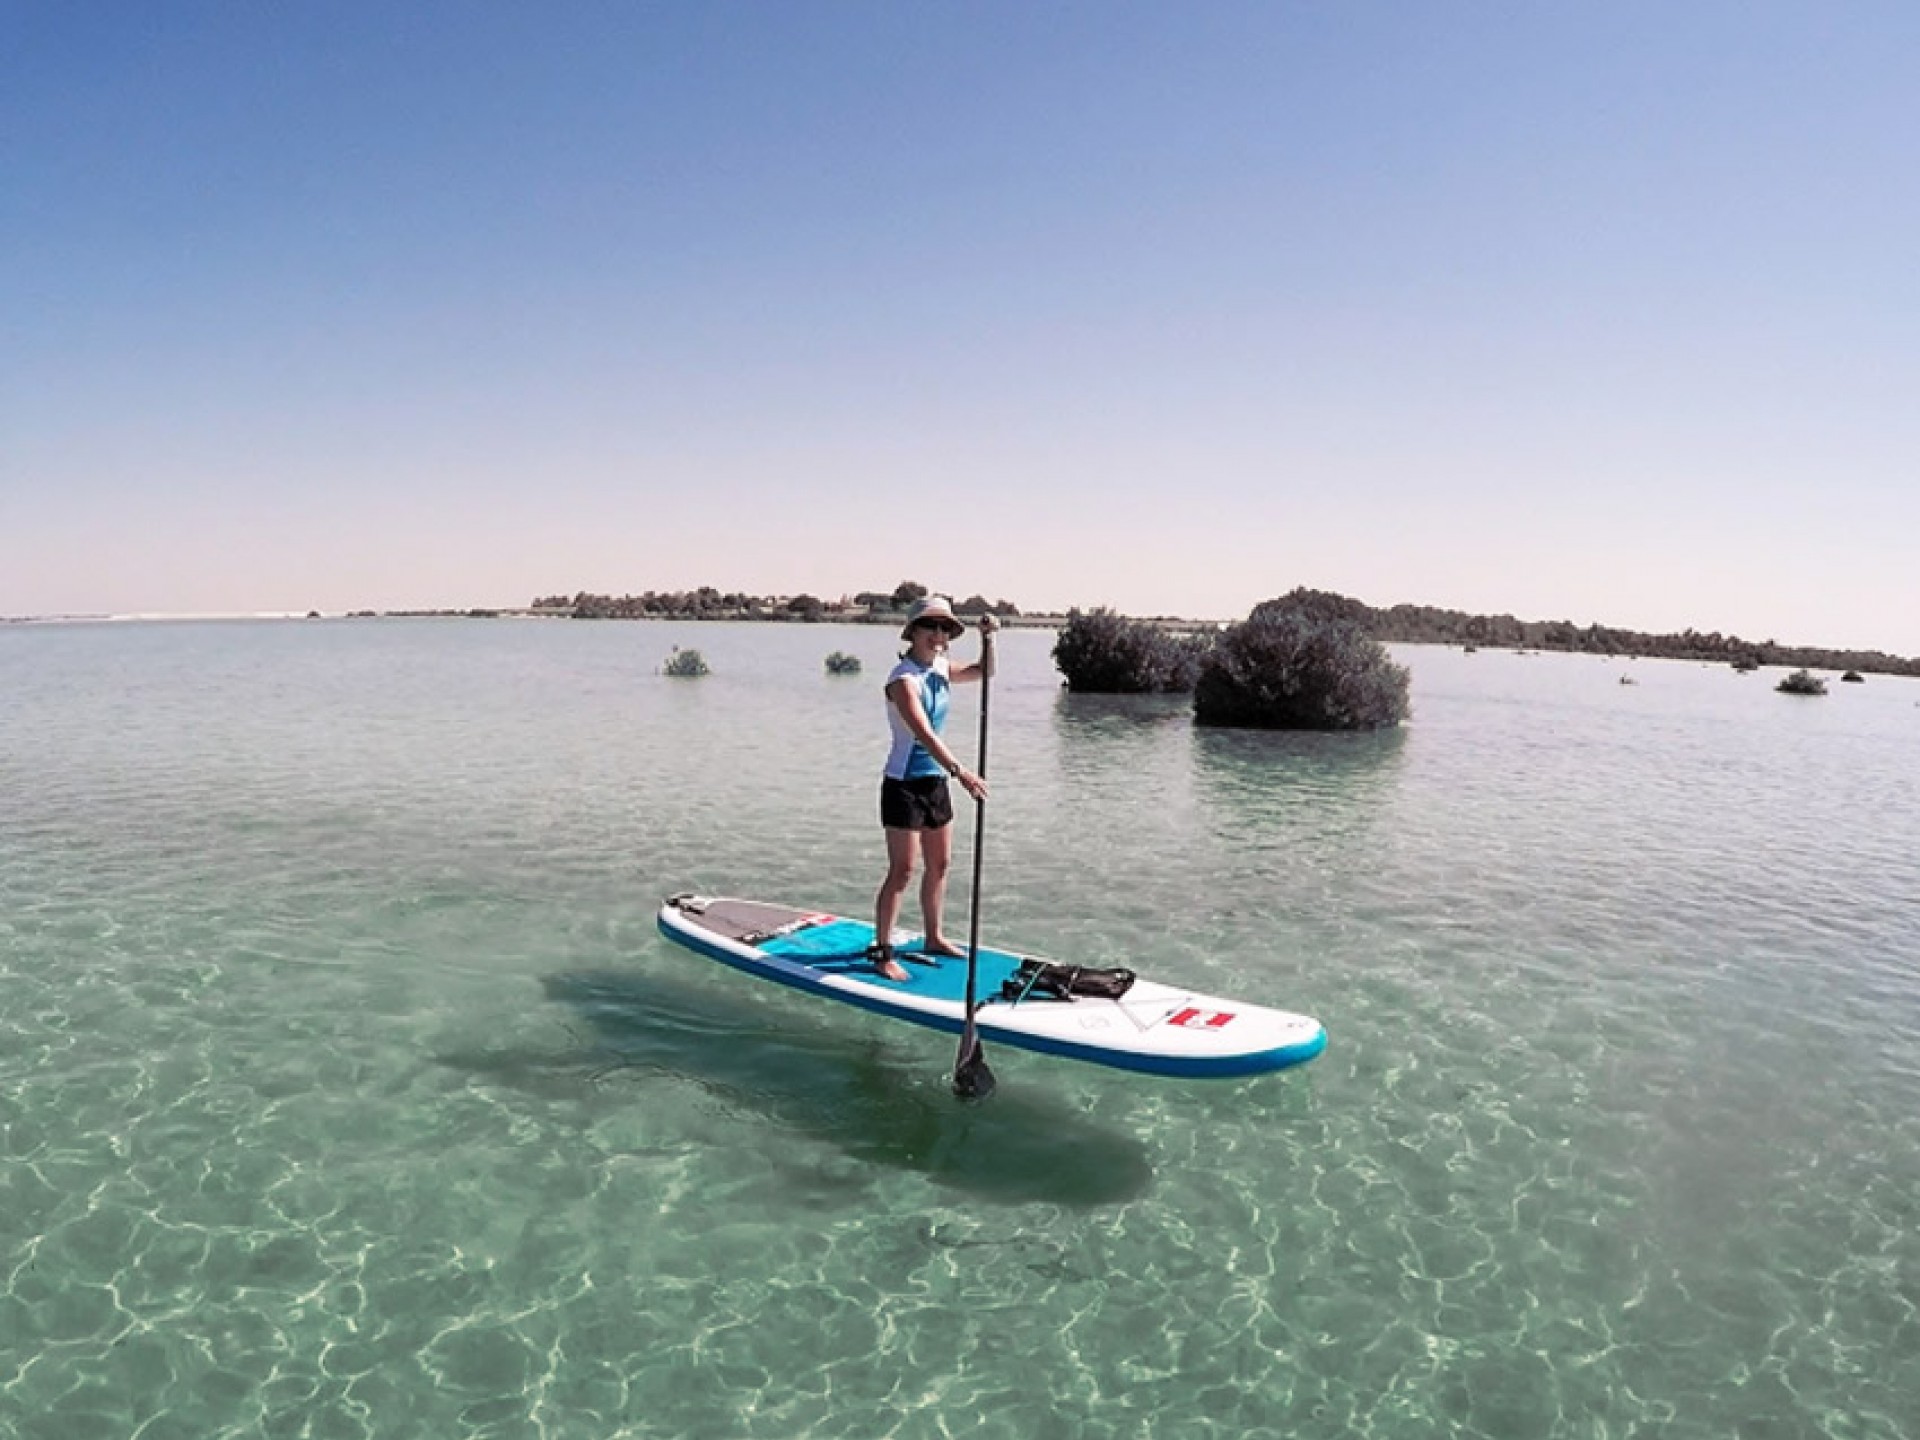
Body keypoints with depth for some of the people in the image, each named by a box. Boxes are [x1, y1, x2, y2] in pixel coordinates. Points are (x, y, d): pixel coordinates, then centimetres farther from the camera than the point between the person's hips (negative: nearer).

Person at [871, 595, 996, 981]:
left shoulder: (939, 670, 6)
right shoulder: (903, 678, -20)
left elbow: (983, 672, 23)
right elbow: (924, 733, -32)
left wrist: (987, 638, 4)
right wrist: (960, 770, -43)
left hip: (936, 781, 8)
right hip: (904, 784, -8)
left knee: (940, 865, 17)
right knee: (902, 871, -6)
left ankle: (933, 938, 33)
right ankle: (882, 952, 4)